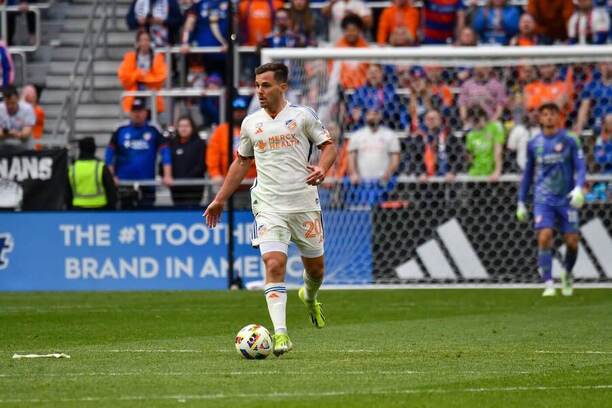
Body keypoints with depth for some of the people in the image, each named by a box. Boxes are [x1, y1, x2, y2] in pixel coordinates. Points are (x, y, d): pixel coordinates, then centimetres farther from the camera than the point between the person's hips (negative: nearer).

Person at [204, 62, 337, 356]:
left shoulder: (302, 115, 1)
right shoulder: (251, 123, 9)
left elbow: (328, 145, 5)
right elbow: (242, 161, 20)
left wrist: (322, 168, -17)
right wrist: (220, 199, 20)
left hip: (304, 204, 0)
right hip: (269, 207, 0)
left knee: (315, 266, 11)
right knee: (274, 264, -17)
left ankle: (309, 297, 48)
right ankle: (280, 333, -22)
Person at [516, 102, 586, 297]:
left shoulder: (569, 141, -1)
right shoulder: (534, 144, 6)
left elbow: (580, 167, -4)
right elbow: (528, 174, 15)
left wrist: (578, 188, -23)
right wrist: (521, 203, 15)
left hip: (566, 199, 0)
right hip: (543, 199, 0)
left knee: (572, 241, -1)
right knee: (545, 237, -17)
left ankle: (567, 274, 29)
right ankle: (548, 284, -14)